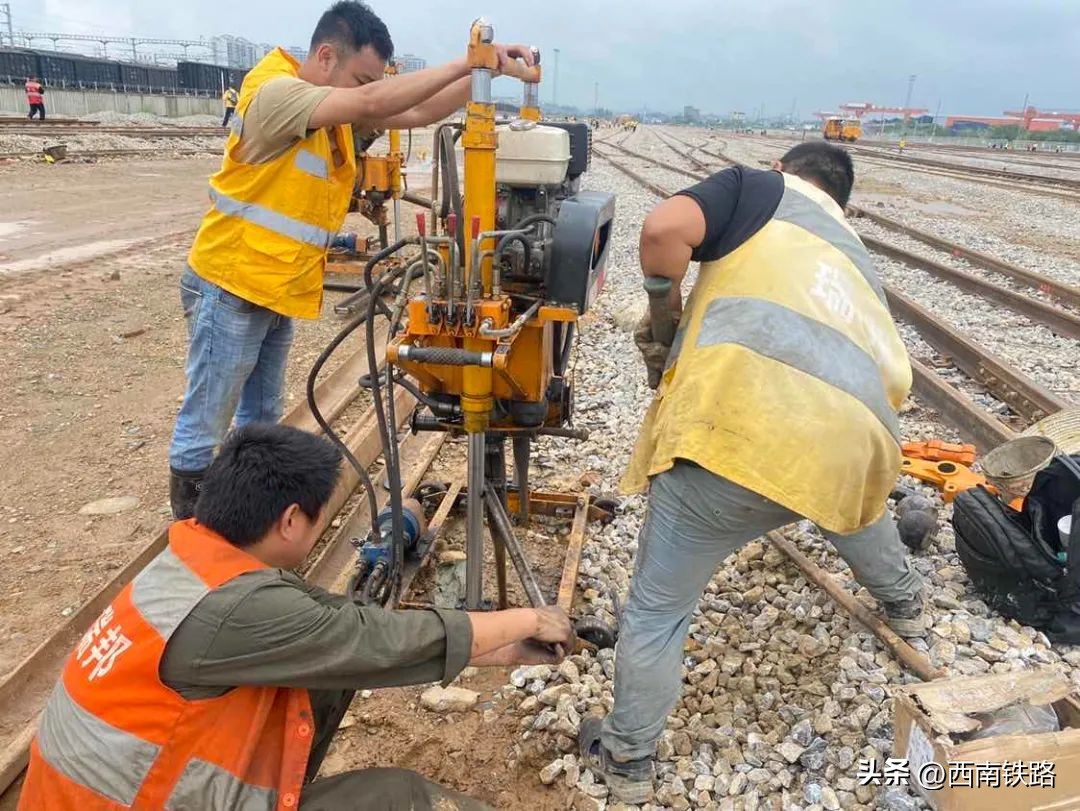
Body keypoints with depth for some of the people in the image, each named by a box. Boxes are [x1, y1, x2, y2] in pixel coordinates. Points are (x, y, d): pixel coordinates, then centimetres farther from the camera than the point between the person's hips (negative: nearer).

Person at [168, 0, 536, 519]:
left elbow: (417, 113, 2)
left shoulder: (337, 107, 5)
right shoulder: (275, 94, -21)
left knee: (260, 420, 18)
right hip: (230, 288, -9)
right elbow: (372, 103, -32)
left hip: (276, 291, 9)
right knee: (205, 423, 4)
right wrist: (469, 61, -30)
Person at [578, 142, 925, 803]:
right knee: (853, 495, 45)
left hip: (741, 427, -6)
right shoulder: (855, 259, 35)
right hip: (855, 442, 7)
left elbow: (663, 230, -2)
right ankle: (904, 600, 68)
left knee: (657, 609, 15)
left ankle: (628, 760, 33)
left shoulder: (759, 188, 19)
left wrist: (668, 309, 19)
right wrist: (684, 355, 40)